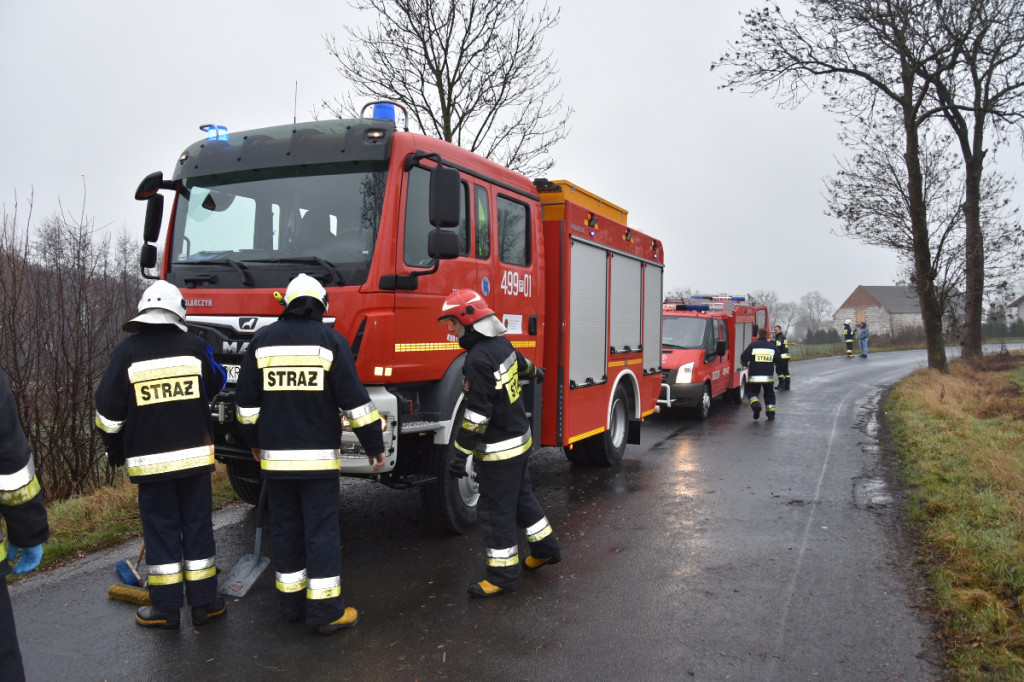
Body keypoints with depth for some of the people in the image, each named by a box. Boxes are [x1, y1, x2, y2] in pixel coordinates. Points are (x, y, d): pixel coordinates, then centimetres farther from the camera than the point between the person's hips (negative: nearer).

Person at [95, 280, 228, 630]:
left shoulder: (126, 352, -5)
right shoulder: (195, 346, -2)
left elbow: (108, 409, -1)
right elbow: (216, 385, 15)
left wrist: (115, 448, 14)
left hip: (149, 459, -1)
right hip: (195, 454, 1)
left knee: (161, 529, 8)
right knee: (197, 526, 9)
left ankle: (166, 608, 14)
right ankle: (204, 602, 15)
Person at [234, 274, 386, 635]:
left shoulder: (263, 339, 5)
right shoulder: (330, 340, -6)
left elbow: (246, 400, 8)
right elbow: (354, 399, -9)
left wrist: (255, 441, 22)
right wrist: (375, 445, -1)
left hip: (274, 456, 4)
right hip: (318, 455, -3)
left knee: (285, 528, 13)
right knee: (321, 530, 1)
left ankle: (292, 602, 22)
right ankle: (325, 611, 4)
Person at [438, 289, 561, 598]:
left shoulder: (478, 359, -25)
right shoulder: (501, 344, 4)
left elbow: (476, 414, -27)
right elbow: (521, 363, 28)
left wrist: (461, 454, -23)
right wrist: (535, 372, 51)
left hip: (499, 449, -10)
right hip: (521, 438, 10)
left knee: (496, 509, 0)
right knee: (522, 497, 23)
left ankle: (502, 575, 10)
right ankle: (546, 548, 36)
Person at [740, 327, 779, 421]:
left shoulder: (753, 345, -5)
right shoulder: (772, 346, 4)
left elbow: (743, 358, -5)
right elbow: (778, 359, 15)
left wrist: (745, 364, 18)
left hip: (754, 376, -2)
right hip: (769, 377, 3)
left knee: (751, 392, 13)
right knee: (769, 394, 16)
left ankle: (755, 404, -16)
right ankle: (771, 414, 13)